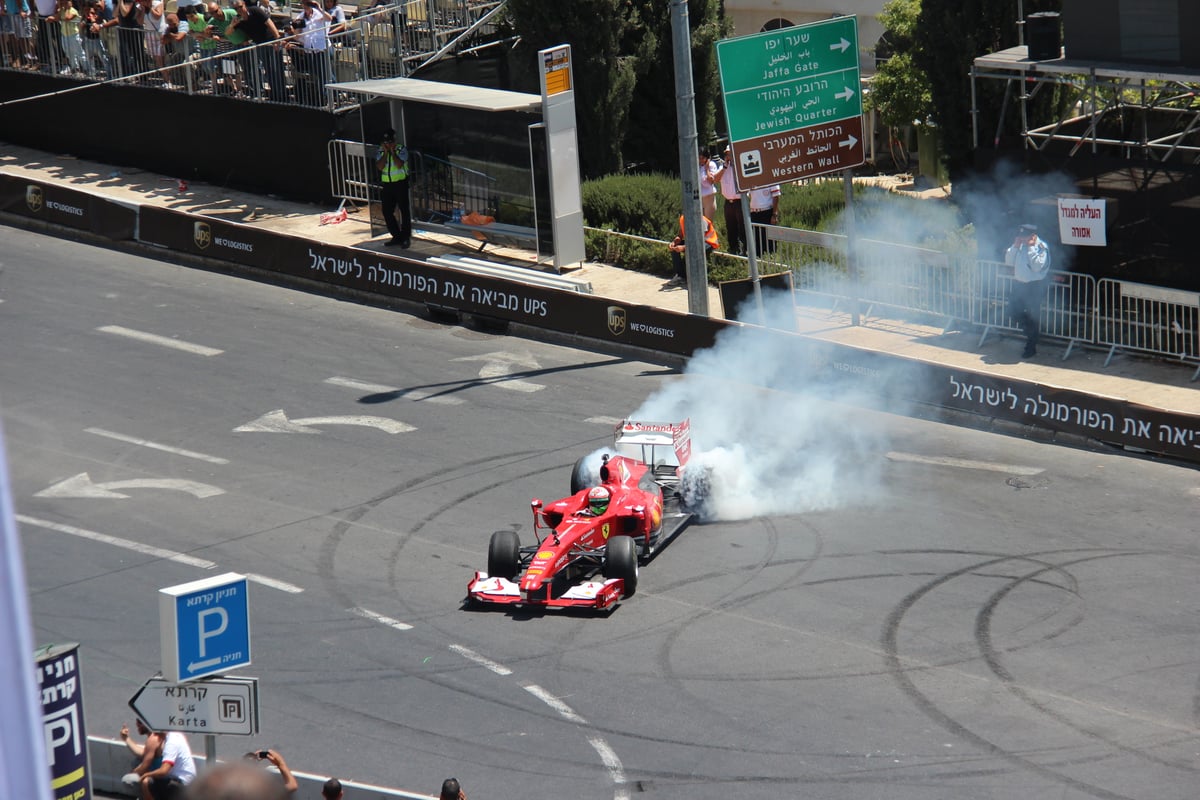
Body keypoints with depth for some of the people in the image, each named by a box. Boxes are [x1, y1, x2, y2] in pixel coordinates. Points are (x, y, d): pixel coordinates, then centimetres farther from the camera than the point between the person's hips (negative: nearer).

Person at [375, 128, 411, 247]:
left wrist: (393, 152, -14)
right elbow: (379, 167, -8)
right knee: (387, 212, 6)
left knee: (404, 211, -2)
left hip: (400, 183, -5)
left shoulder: (401, 150, -4)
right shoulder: (380, 152, 7)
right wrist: (385, 152, -10)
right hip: (387, 185, 5)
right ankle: (396, 236, 17)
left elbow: (399, 164, -19)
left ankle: (406, 237, 4)